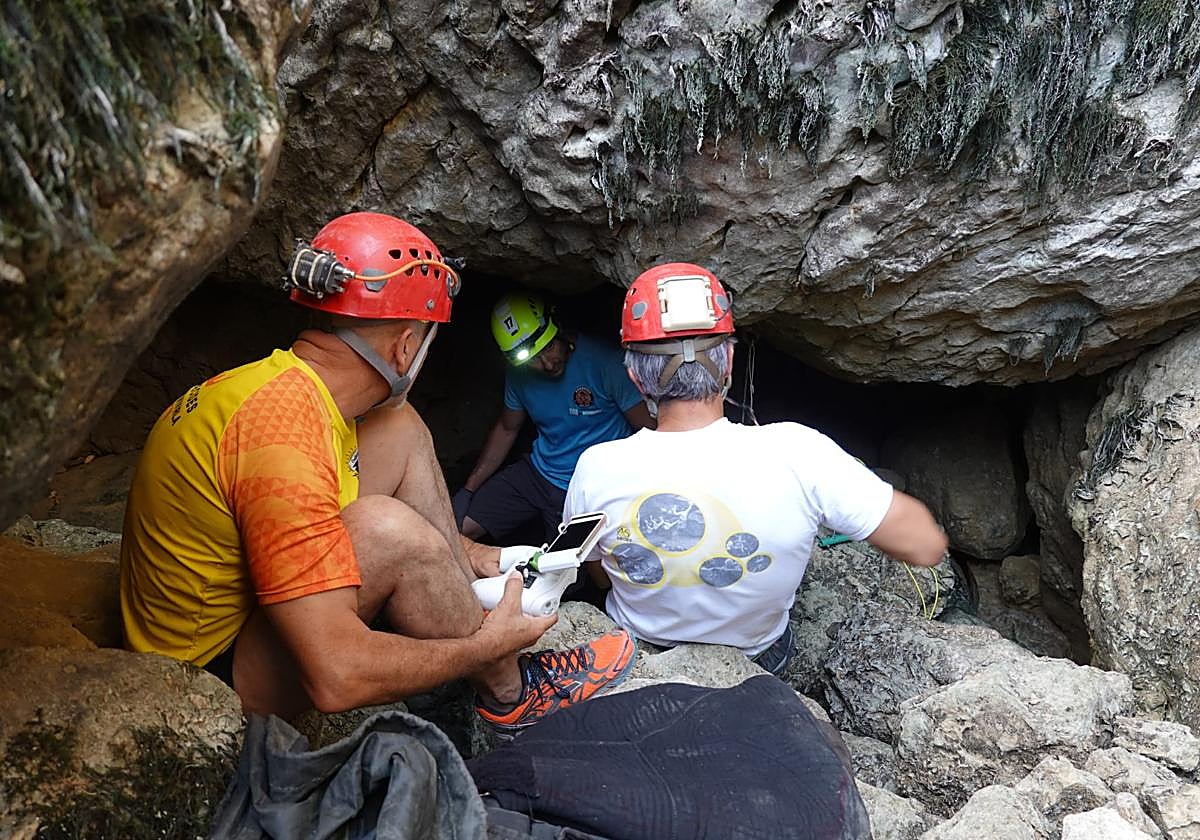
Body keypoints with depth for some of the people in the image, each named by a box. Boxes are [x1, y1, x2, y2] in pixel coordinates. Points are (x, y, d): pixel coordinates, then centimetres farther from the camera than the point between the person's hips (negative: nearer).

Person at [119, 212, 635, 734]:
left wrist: (461, 556, 13)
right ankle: (509, 693, -7)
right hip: (213, 685, -9)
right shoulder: (284, 437, -32)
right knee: (383, 528, -34)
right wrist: (485, 646, -20)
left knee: (402, 432, 3)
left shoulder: (291, 383, -2)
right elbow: (338, 678, -36)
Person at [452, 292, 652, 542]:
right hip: (537, 473, 5)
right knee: (458, 526, -3)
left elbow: (647, 431, -16)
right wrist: (468, 490, 6)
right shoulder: (519, 374, -2)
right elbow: (506, 429, 13)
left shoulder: (604, 362, -20)